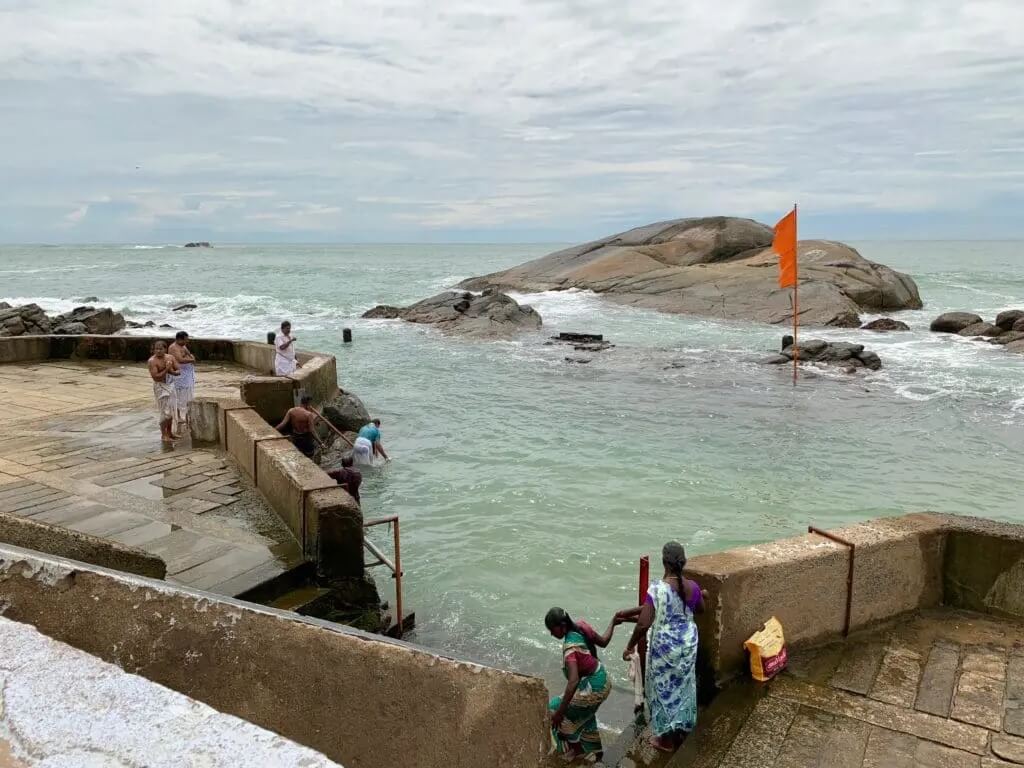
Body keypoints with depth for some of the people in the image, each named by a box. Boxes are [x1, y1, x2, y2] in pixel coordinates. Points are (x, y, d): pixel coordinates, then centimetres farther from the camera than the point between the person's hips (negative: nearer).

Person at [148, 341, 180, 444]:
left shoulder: (170, 357, 2)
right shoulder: (152, 361, -14)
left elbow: (178, 371, 3)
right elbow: (155, 376, -22)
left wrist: (171, 371, -16)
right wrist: (166, 369, -24)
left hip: (171, 385, 6)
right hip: (160, 386, -6)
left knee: (172, 410, 14)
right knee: (165, 411, -7)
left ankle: (169, 432, 28)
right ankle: (163, 435, 2)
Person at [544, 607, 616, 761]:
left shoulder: (570, 646, -31)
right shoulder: (582, 627, -9)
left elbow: (573, 681, -38)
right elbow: (603, 642, 7)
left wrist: (560, 712, -36)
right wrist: (612, 623, 24)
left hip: (593, 688, -9)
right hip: (602, 681, 9)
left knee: (555, 709, 8)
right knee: (584, 715, 32)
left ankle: (577, 749, 24)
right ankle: (596, 750, 50)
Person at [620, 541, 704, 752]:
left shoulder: (657, 589, -26)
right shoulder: (692, 587, -9)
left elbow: (644, 624, -27)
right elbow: (700, 609, 12)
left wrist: (630, 646, -13)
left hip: (665, 646, -5)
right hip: (687, 644, 5)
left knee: (665, 689, 14)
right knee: (683, 686, 23)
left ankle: (667, 739, 28)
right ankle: (681, 731, 41)